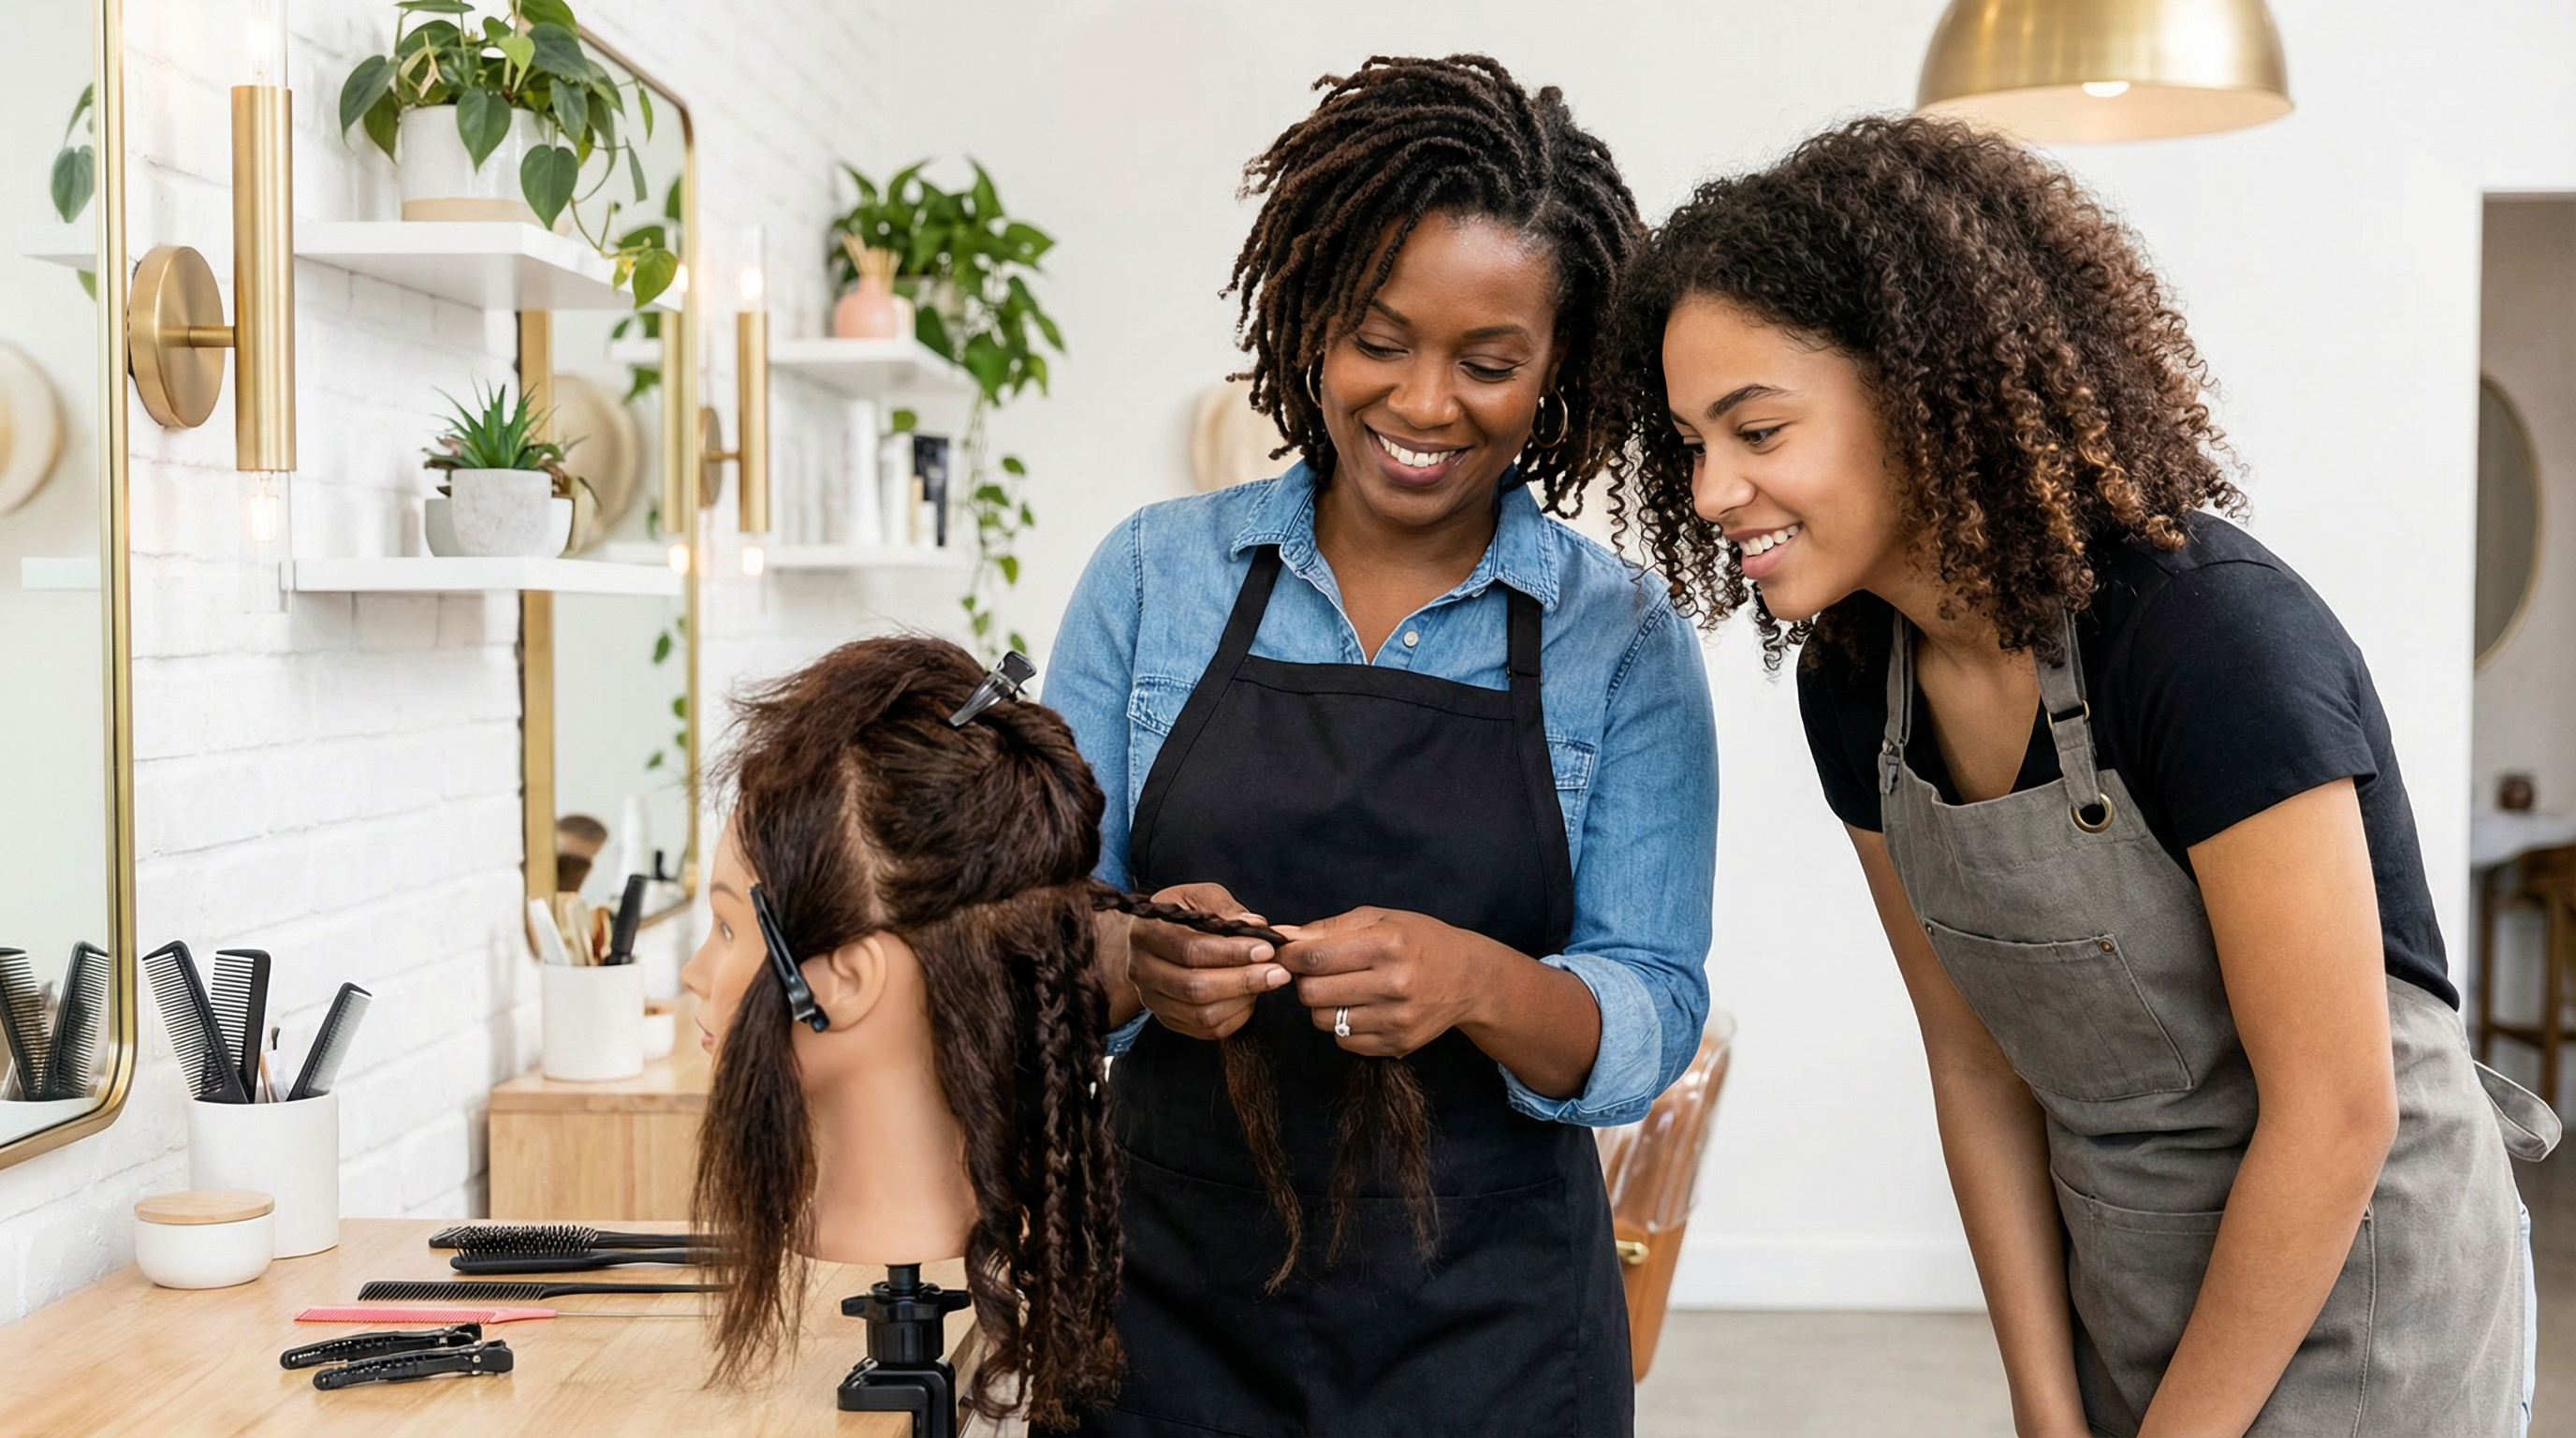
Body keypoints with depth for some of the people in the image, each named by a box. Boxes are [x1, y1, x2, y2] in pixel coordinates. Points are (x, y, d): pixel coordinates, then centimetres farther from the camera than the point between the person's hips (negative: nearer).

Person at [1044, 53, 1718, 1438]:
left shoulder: (1622, 636, -3)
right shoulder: (1155, 574, -1)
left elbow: (1652, 1024, -6)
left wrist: (1476, 984, -27)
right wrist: (1136, 963, -23)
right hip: (1169, 1306, 1)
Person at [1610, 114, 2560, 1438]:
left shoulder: (2216, 639, -26)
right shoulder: (1856, 684, -5)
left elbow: (2334, 1111, -22)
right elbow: (1976, 1062, 2)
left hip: (2354, 1296, -6)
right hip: (2124, 1304, 6)